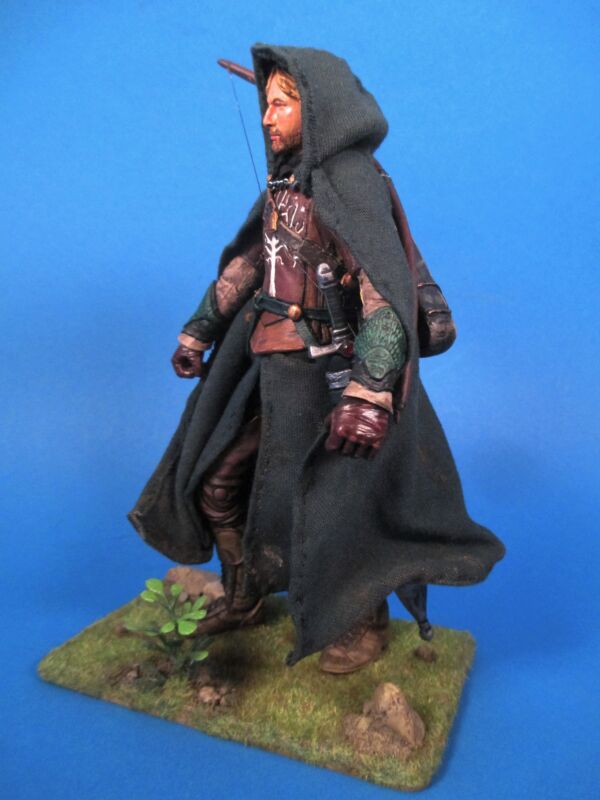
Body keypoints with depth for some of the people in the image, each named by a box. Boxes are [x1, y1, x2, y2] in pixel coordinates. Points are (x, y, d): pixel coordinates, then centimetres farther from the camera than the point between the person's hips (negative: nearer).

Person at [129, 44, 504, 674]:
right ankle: (244, 599, 37)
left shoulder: (349, 181, -15)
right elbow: (244, 264, 20)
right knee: (216, 483, 15)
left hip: (322, 375, -8)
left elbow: (387, 290, -27)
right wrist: (197, 333, 22)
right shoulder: (285, 183, 11)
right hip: (271, 368, 9)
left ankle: (364, 625, 30)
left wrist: (367, 394, -37)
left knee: (322, 507, 3)